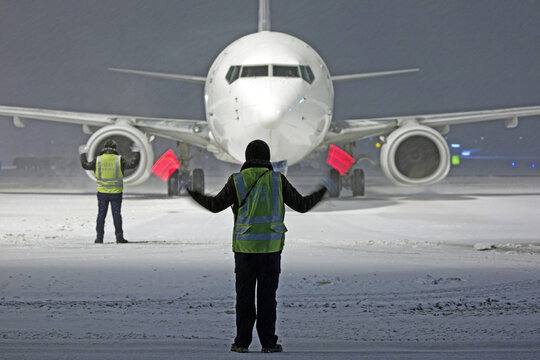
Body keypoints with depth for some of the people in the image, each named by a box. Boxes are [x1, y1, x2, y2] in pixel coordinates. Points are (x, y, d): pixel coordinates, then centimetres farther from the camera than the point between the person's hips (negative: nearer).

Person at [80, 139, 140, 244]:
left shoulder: (98, 160, -1)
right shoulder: (119, 160, -6)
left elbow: (86, 165, 10)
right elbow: (132, 164, -4)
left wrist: (83, 154, 26)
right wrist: (137, 153, 13)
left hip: (102, 192, 1)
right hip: (116, 192, -1)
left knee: (101, 215, 7)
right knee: (116, 214, 3)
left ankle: (99, 238, 6)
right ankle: (119, 237, 3)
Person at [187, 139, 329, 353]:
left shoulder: (237, 181, -1)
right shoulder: (278, 180, 0)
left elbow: (215, 205, 3)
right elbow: (302, 205, 3)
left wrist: (193, 193, 20)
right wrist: (324, 191, 20)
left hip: (245, 246, 0)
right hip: (270, 246, 0)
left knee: (244, 294, 6)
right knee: (267, 295, 4)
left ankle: (242, 342, 5)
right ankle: (268, 342, 4)